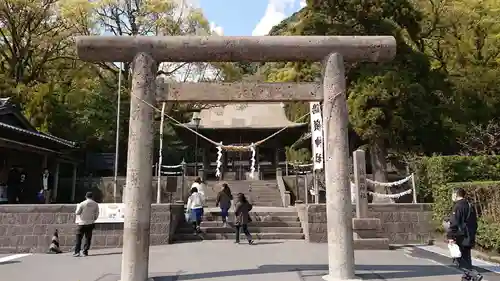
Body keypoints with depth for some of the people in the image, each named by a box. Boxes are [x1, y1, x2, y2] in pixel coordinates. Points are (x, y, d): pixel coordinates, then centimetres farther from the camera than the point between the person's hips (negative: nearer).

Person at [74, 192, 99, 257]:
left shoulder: (82, 204, -10)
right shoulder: (96, 204, -1)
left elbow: (77, 212, -2)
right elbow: (97, 214, 5)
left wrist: (77, 207, 16)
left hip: (82, 223, -2)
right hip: (91, 223, 2)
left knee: (78, 237, 4)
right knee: (88, 238, 8)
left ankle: (77, 251, -3)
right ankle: (85, 252, 8)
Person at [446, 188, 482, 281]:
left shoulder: (458, 206, -15)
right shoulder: (470, 205, 14)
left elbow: (454, 223, -22)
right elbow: (474, 222, 21)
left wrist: (451, 236, -20)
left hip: (461, 238, -9)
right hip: (470, 237, 9)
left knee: (460, 259, -5)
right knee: (466, 258, 16)